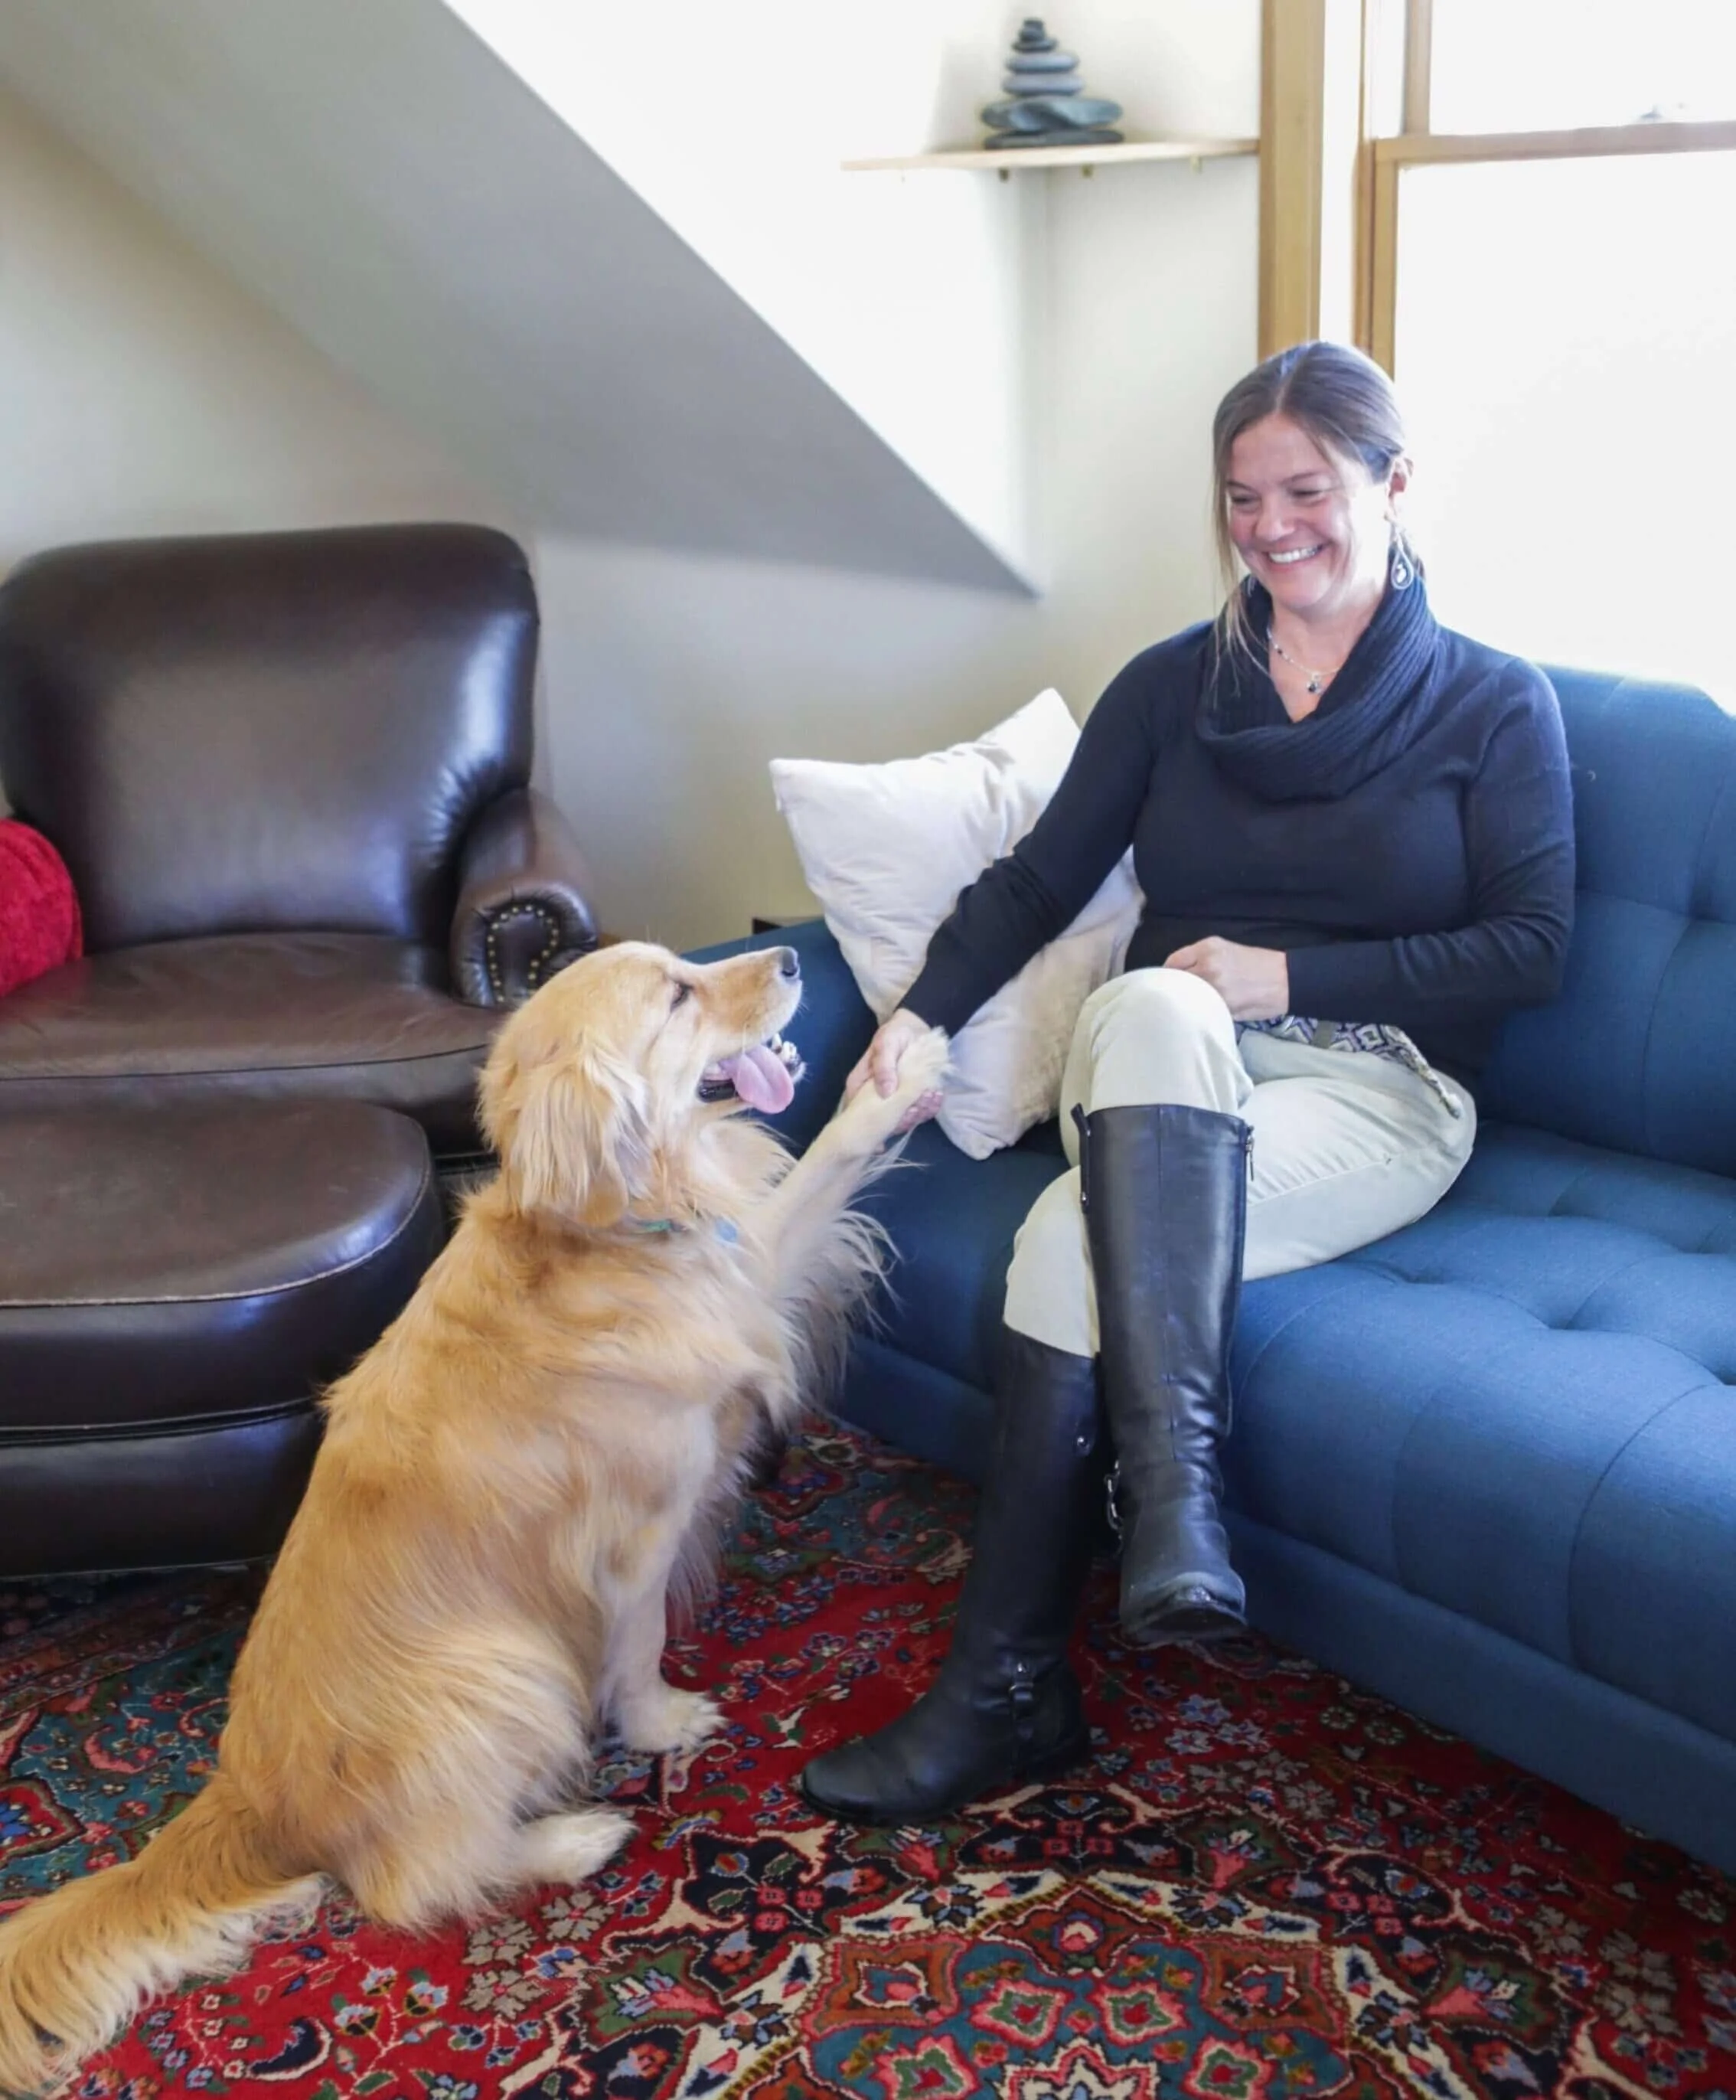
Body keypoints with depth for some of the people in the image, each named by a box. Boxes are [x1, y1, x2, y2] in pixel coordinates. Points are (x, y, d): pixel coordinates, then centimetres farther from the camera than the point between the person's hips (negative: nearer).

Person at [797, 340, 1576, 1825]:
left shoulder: (1496, 705, 5)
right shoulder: (1173, 685, 13)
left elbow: (1532, 949, -2)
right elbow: (1041, 878, 10)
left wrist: (1289, 975, -12)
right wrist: (925, 1013, -8)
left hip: (1376, 1092, -3)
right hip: (1169, 1082, 3)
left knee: (1074, 1242, -31)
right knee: (1155, 1006, -37)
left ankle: (1010, 1691, -24)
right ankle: (1172, 1482, -40)